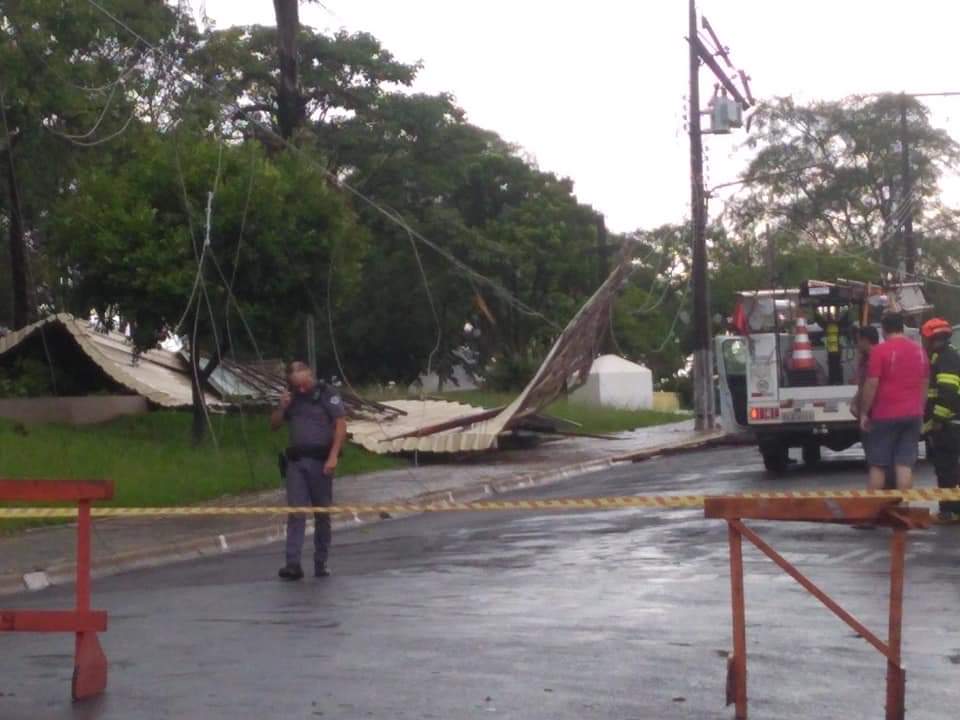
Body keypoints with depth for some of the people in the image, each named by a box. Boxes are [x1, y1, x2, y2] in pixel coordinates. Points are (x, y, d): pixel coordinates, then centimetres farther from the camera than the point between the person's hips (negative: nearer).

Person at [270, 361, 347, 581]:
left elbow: (341, 425, -7)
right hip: (295, 461, 4)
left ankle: (321, 563, 11)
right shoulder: (291, 398, 13)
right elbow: (274, 425, 18)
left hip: (320, 460, -3)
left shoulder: (327, 394, -2)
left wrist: (333, 456, -16)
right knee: (296, 512, -4)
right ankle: (293, 564, -9)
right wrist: (282, 408, -2)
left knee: (322, 513, 4)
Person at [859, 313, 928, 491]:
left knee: (877, 465, 4)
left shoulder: (880, 350, -10)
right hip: (913, 415, 5)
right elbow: (924, 384, 15)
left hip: (885, 415, -5)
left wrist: (864, 413, -4)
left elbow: (872, 384, -12)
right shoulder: (919, 350, 9)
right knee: (905, 464, 4)